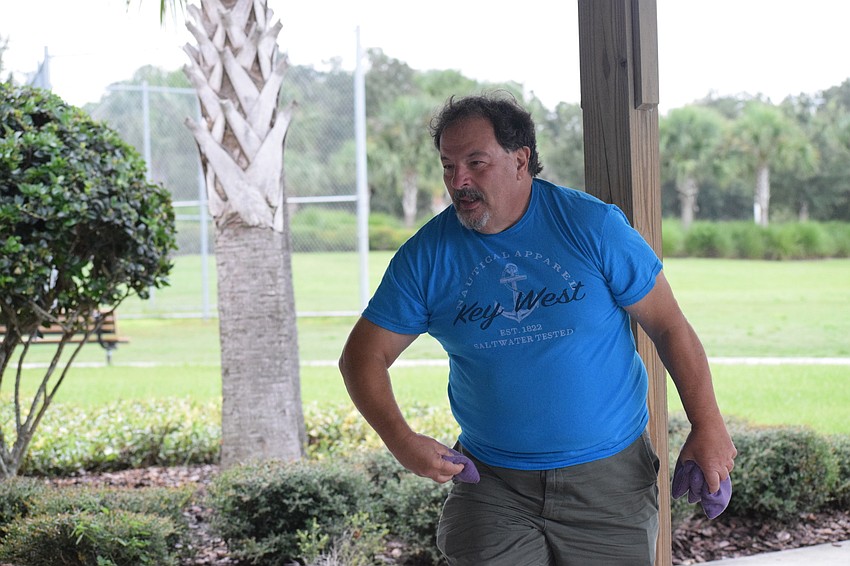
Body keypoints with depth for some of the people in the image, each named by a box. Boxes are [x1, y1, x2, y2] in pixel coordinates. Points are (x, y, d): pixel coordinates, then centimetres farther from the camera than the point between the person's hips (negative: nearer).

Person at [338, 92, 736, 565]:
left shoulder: (592, 225, -7)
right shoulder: (427, 256, -3)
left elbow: (670, 327, -1)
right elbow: (363, 355, 1)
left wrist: (708, 426, -3)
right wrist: (401, 439, -15)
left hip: (608, 478, -1)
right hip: (493, 486, 1)